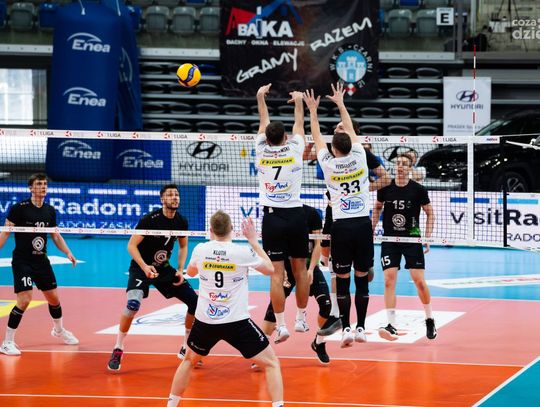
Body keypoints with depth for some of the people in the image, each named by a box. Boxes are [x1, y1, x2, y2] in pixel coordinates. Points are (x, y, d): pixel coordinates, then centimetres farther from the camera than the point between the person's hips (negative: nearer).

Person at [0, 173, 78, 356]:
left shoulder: (50, 211, 5)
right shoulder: (19, 208, -12)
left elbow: (56, 235, 15)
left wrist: (68, 252, 2)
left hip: (41, 261, 6)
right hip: (22, 261, -6)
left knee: (54, 298, 14)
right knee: (24, 300, -17)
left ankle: (59, 330, 43)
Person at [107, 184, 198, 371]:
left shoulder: (181, 222, -4)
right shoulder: (150, 219, -21)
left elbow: (183, 246, 13)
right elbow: (131, 245, -19)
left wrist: (180, 270, 0)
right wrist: (145, 267, -31)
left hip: (164, 268, 6)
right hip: (141, 267, -6)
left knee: (194, 301, -1)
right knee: (133, 303, -30)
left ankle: (186, 349, 16)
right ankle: (117, 351, -16)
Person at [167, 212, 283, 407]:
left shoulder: (200, 250, -3)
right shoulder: (243, 252, -12)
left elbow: (191, 272, 20)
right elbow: (269, 269, 6)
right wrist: (253, 240, 11)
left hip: (205, 321, 3)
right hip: (237, 322, -3)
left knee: (190, 360, 29)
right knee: (271, 363, 6)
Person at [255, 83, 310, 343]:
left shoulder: (262, 151, -2)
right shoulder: (294, 150, -2)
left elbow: (263, 124, 15)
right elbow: (299, 124, 17)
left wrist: (261, 98, 27)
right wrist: (299, 101, 32)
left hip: (272, 217, -1)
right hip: (295, 215, 1)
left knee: (277, 274, -4)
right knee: (300, 269, 13)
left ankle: (281, 326, -9)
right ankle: (301, 320, 21)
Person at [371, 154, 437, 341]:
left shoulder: (418, 190, -6)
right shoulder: (385, 188, -1)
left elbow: (430, 213, 6)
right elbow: (377, 208, 18)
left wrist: (428, 237, -1)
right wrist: (371, 231, 13)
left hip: (412, 239, -1)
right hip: (389, 240, 1)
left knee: (419, 280, -5)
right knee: (389, 279, -11)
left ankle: (429, 320, 18)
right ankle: (392, 326, -11)